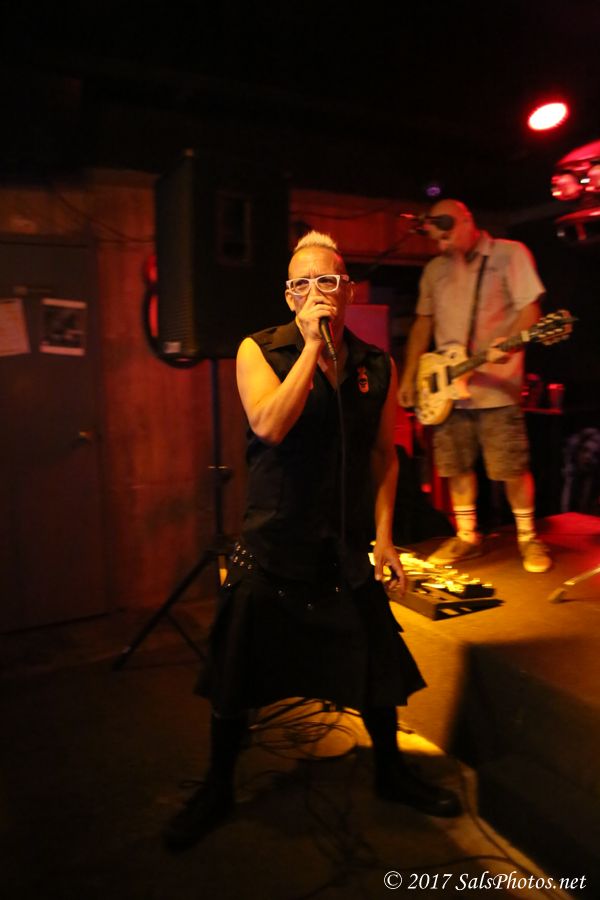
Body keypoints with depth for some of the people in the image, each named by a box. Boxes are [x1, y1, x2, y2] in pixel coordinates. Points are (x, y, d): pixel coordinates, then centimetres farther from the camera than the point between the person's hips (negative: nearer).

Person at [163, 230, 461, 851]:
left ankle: (391, 772, 41)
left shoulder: (377, 366, 4)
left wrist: (383, 534, 2)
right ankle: (217, 790, 35)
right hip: (271, 547, -2)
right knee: (235, 680, 9)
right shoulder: (259, 350, -4)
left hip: (347, 548, 3)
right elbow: (270, 426, -22)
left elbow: (384, 456, 8)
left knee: (377, 667, 12)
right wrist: (312, 346, -19)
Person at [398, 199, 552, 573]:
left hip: (497, 386, -5)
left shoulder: (509, 253, 0)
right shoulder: (435, 269, 14)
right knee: (457, 466, 8)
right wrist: (409, 377, 12)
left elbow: (530, 308, -7)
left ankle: (529, 538, 16)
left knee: (513, 468, -3)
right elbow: (423, 323, 18)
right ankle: (467, 536, 23)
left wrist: (509, 343, -28)